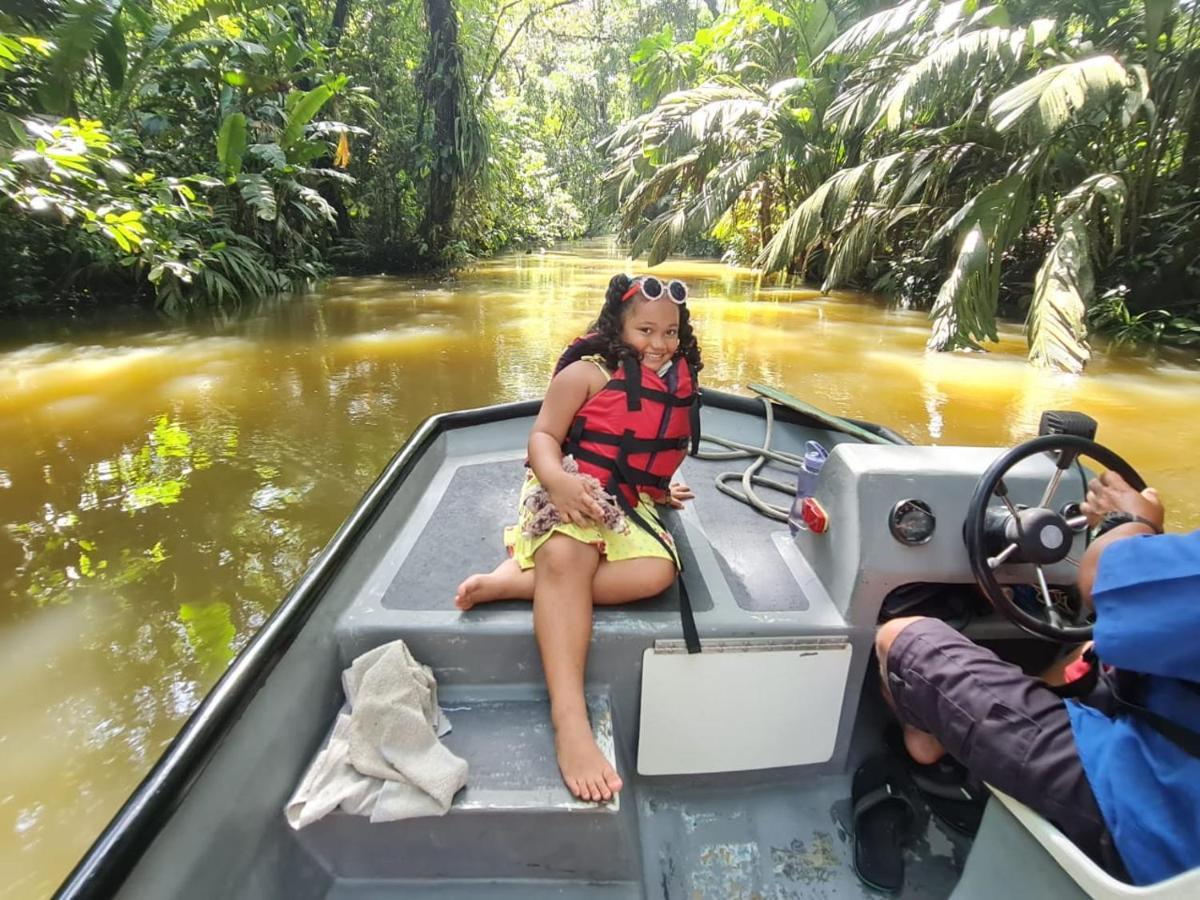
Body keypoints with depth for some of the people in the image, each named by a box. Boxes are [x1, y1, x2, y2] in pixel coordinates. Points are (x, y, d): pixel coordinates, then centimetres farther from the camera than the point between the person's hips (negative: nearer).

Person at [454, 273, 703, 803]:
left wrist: (661, 491, 25)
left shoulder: (678, 386, 15)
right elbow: (543, 436, -11)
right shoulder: (587, 372, -4)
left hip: (630, 507, 5)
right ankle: (569, 718, -41)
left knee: (656, 572, -29)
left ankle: (516, 581, -26)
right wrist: (559, 481, -30)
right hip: (570, 494, -4)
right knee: (566, 558, -39)